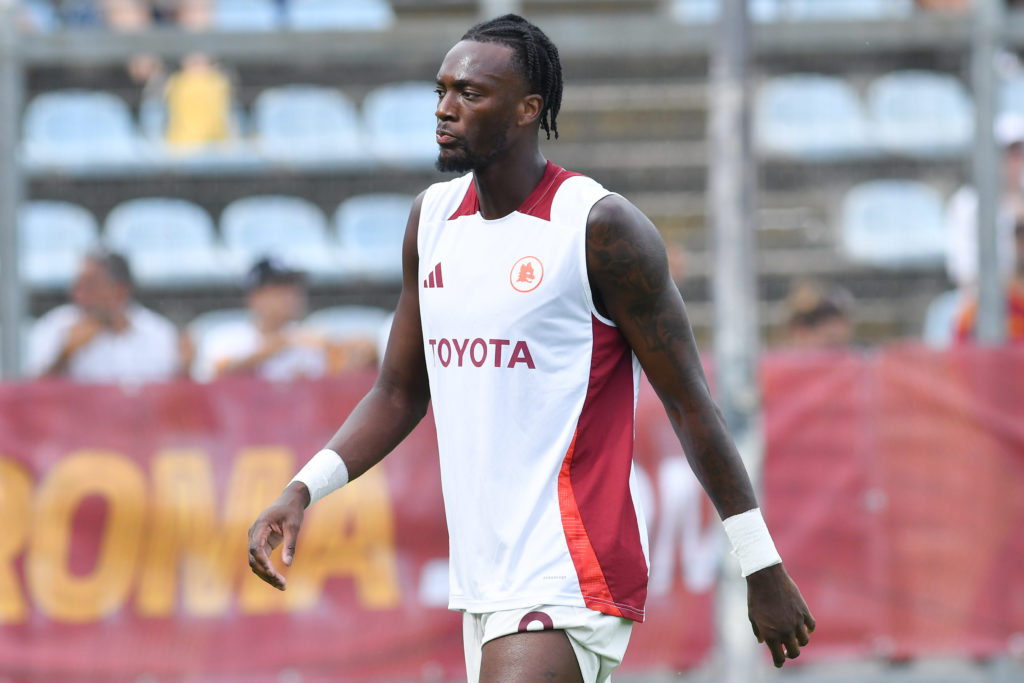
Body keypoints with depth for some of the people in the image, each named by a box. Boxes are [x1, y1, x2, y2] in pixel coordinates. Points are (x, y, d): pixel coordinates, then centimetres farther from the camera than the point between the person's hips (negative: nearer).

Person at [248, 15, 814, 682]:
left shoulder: (602, 227, -9)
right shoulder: (433, 218, 12)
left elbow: (689, 402, -6)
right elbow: (399, 394, 19)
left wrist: (763, 568, -5)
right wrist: (303, 491, 3)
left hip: (567, 580, -8)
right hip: (484, 579, 8)